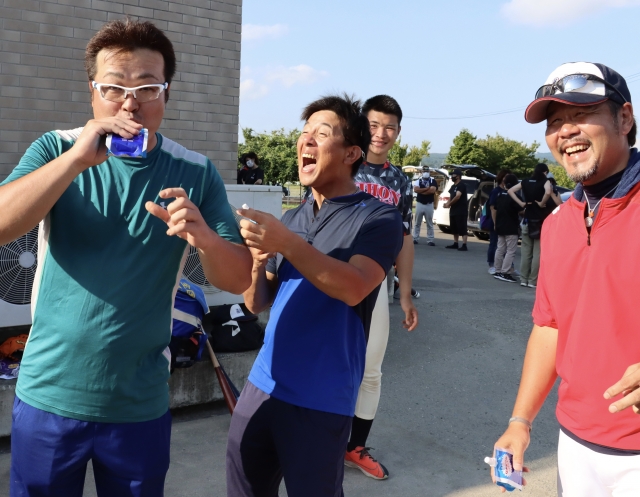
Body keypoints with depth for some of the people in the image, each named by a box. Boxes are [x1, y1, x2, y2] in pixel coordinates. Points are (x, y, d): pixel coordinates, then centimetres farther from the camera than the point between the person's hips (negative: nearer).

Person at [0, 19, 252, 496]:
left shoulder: (196, 173, -5)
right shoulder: (57, 149, -4)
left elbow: (239, 279, -5)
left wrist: (204, 237, -26)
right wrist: (78, 158, -28)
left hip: (141, 406, 0)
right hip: (48, 396, 0)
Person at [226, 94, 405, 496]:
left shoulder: (379, 218, -6)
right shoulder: (291, 218, 11)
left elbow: (352, 289, -22)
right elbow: (257, 304, 10)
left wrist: (287, 244, -30)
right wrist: (257, 262, -9)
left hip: (321, 400, -5)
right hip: (262, 385, 6)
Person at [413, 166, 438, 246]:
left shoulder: (433, 181, 2)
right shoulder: (418, 181, 4)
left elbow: (432, 190, -16)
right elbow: (415, 189, -14)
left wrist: (421, 191, -10)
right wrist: (427, 188, -15)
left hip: (429, 205, -1)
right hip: (419, 204, 1)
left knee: (430, 224, 4)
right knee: (417, 223, 7)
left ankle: (430, 240, 7)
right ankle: (415, 238, 13)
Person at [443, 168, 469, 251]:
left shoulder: (461, 185, -11)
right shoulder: (453, 186, 18)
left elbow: (457, 196, -21)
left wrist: (449, 204, -12)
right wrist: (447, 203, -1)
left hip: (461, 211, -9)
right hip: (453, 210, 10)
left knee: (462, 228, -11)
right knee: (454, 228, 13)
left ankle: (464, 245, -13)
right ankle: (455, 243, 22)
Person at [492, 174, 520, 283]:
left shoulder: (500, 195, 9)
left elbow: (495, 210, 15)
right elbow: (521, 211, -14)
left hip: (500, 227, 7)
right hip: (511, 228, -7)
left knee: (500, 249, 13)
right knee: (511, 251, -4)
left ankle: (498, 271, 16)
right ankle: (505, 273, -9)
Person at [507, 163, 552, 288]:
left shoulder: (525, 182, 8)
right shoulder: (545, 182, -6)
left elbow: (510, 191, 8)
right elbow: (548, 192, -26)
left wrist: (521, 203, 4)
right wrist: (542, 203, -12)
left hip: (528, 220, 4)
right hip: (540, 221, -4)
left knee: (525, 251, 10)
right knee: (537, 252, 1)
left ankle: (523, 279, 13)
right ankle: (532, 281, 1)